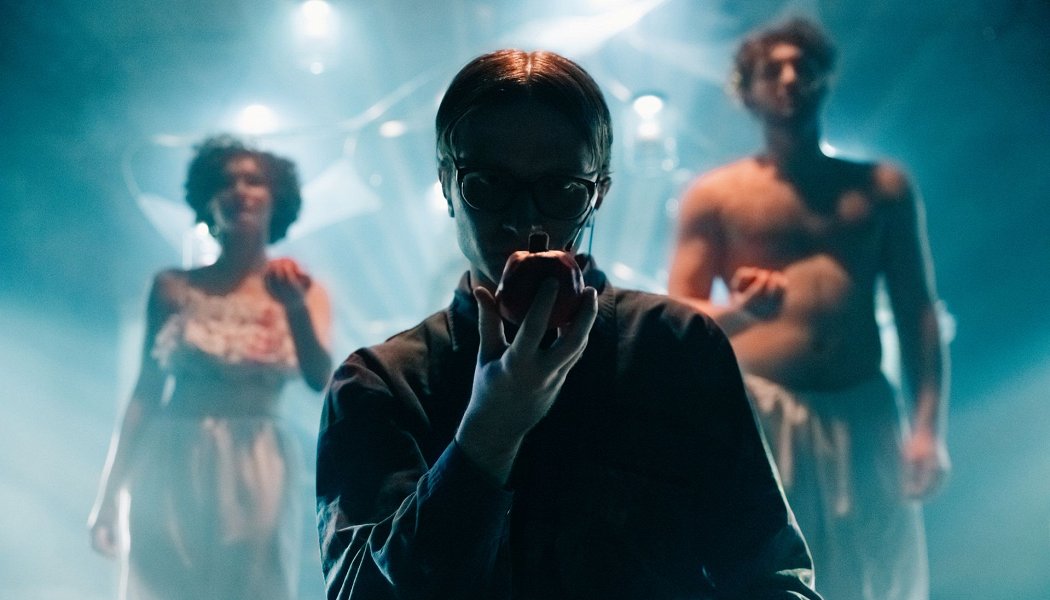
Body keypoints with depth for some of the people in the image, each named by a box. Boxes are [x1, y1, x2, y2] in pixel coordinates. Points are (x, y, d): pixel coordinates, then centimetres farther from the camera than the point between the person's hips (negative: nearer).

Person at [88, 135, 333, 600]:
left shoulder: (301, 290, 6)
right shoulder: (174, 288, 6)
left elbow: (322, 381, -9)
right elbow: (145, 394, 5)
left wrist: (296, 308, -24)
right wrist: (109, 494, 1)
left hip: (254, 479, 0)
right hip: (172, 476, 0)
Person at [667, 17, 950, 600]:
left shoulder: (882, 187, 13)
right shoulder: (715, 194, 7)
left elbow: (917, 311, 7)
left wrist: (929, 425, -4)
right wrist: (738, 312, -21)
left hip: (863, 420, 2)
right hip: (757, 417, -2)